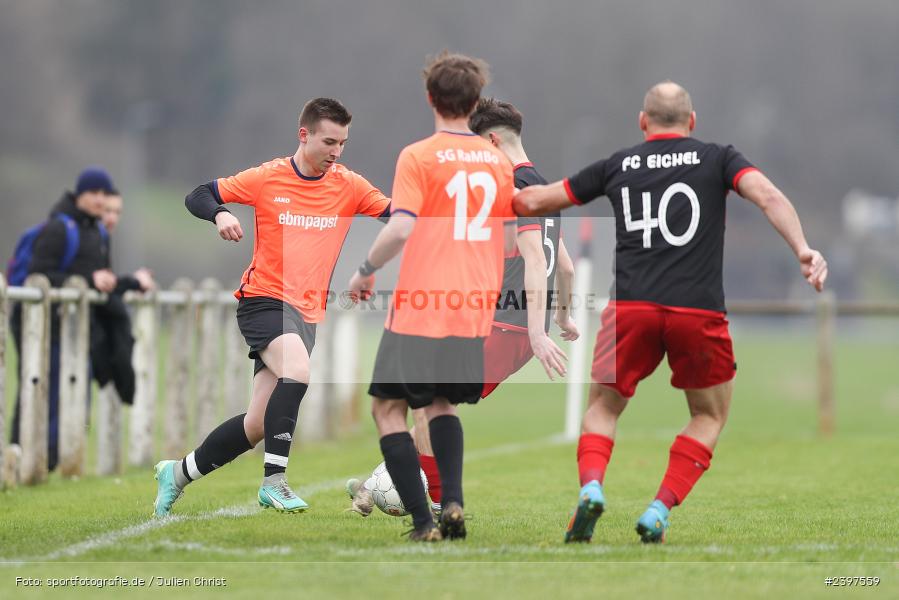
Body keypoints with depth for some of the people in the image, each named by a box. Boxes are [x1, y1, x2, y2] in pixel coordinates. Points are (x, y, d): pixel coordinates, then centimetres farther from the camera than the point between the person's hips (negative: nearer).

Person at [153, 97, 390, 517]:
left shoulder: (349, 186, 4)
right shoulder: (268, 179, -3)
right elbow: (198, 196, 2)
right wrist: (221, 214, -19)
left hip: (308, 312, 4)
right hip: (263, 298, -4)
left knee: (258, 425, 3)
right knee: (297, 372, -32)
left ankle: (178, 473, 23)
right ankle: (274, 482, -26)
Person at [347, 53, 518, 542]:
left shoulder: (418, 157, -8)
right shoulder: (497, 160, 8)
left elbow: (401, 228, -19)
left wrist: (365, 270, -3)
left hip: (420, 310, -6)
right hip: (475, 312, 6)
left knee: (388, 408, 6)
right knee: (442, 404, 24)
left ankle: (423, 521, -4)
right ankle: (452, 502, 3)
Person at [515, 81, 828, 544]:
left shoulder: (617, 165, 16)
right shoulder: (717, 158, 12)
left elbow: (535, 201, 23)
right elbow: (768, 197, -6)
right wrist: (803, 251, -14)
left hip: (630, 307, 1)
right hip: (699, 310, -1)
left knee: (602, 410, 17)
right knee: (709, 417, 19)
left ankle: (591, 485, -12)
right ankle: (660, 510, 2)